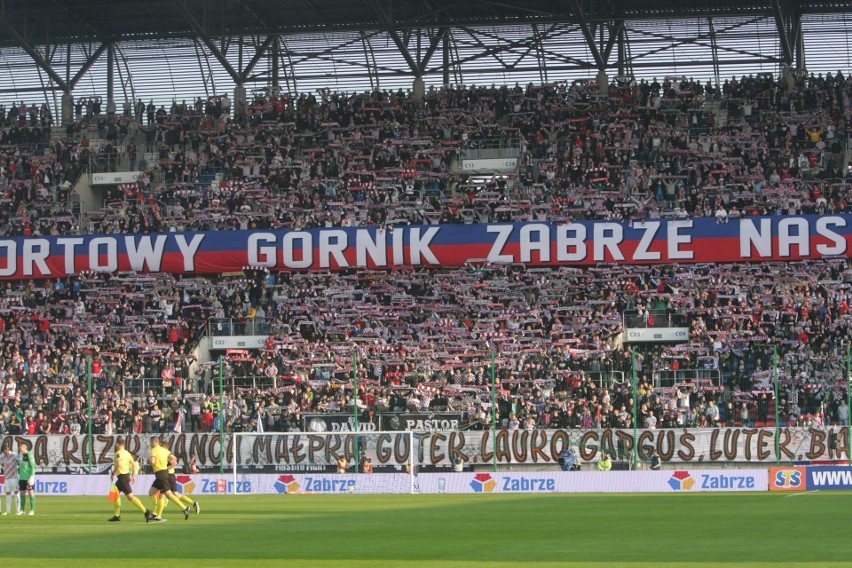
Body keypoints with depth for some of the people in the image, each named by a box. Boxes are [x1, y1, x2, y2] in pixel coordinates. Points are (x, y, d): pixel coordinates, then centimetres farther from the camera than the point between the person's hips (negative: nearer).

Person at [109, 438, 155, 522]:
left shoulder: (118, 453, -13)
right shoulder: (127, 453, 13)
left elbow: (119, 465, -29)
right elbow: (134, 464, 13)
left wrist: (113, 473, -17)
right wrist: (133, 476, 17)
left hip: (122, 476, -10)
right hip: (127, 474, 10)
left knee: (130, 496, -12)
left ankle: (146, 512, -20)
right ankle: (117, 515, 22)